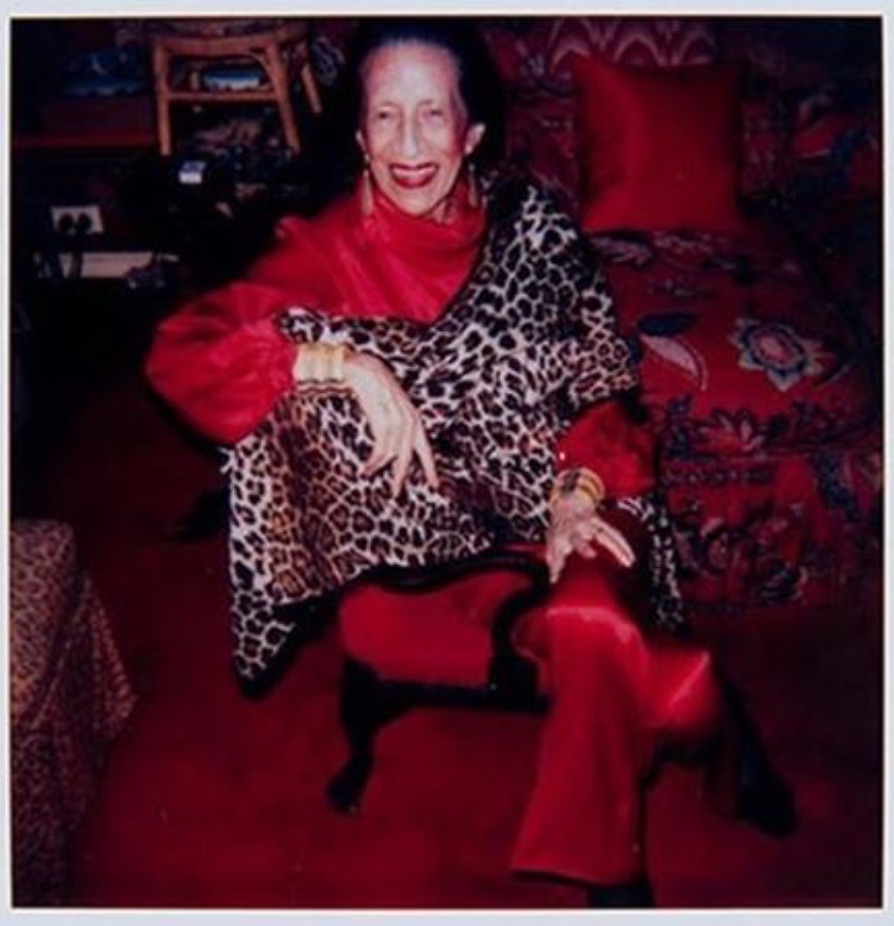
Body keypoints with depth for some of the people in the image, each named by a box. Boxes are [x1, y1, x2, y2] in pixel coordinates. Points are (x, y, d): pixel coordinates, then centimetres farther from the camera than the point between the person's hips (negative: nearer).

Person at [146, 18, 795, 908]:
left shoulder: (532, 231, 1)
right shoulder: (328, 249, -4)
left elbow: (605, 386, 2)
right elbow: (178, 352, -16)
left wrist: (576, 491, -18)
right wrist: (347, 362, -27)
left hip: (555, 500, 2)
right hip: (426, 533, -1)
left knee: (592, 623, -31)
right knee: (590, 634, -30)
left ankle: (604, 868, -6)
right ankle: (704, 709, 1)